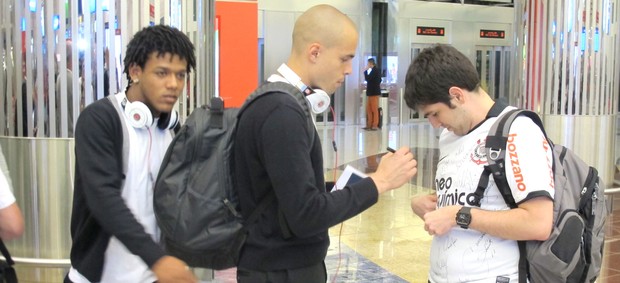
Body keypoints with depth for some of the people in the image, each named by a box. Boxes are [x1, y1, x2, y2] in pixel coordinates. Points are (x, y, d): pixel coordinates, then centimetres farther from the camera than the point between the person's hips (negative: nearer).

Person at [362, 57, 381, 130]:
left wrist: (365, 71, -8)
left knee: (374, 110, -5)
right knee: (368, 110, 12)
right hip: (370, 92, 10)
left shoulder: (375, 70, -14)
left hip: (374, 92, -10)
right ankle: (369, 125, 16)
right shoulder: (374, 70, 15)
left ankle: (375, 125, -1)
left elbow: (367, 78, -19)